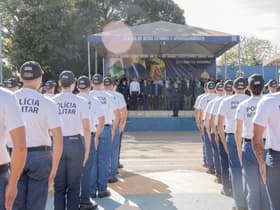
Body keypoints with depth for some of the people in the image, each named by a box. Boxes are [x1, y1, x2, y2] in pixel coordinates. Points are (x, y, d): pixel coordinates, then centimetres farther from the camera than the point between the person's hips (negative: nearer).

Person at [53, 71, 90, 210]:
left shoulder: (52, 102, 0)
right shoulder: (81, 102, -4)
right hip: (75, 143, -1)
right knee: (74, 186, 8)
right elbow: (86, 129, -6)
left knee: (59, 186, 11)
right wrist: (87, 149, 4)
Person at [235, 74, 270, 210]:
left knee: (252, 186, 10)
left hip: (249, 146, 0)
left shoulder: (243, 105, -3)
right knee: (266, 186, 11)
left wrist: (239, 151, 7)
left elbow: (238, 131, -2)